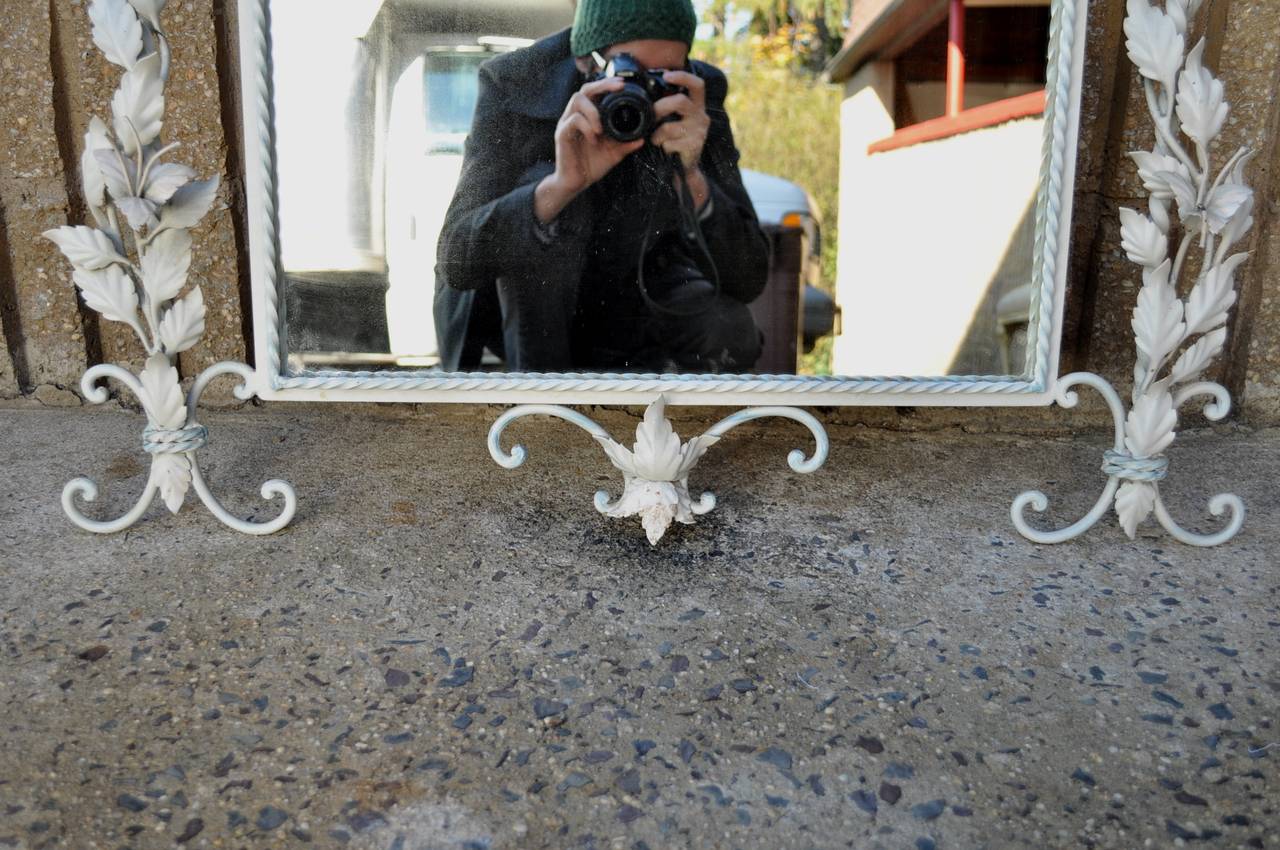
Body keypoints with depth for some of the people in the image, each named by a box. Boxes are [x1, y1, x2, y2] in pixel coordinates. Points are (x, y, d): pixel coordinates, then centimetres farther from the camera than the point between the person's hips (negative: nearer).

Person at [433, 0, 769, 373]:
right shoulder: (512, 82, -22)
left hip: (628, 306, 2)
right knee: (540, 185, -30)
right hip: (513, 307, -2)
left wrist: (691, 179, -38)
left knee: (730, 331, -25)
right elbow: (455, 261, -32)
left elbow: (748, 282, -22)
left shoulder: (699, 94, -17)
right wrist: (559, 186, -48)